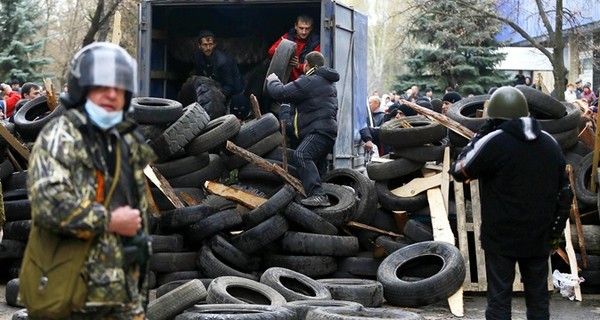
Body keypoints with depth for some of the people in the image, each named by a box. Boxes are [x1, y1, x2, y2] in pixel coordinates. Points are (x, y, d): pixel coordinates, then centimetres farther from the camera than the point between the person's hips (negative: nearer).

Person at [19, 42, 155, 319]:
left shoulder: (128, 144, 17)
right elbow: (49, 204, -24)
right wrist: (110, 221, -13)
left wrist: (140, 296, 21)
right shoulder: (60, 136, -7)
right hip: (72, 298, -7)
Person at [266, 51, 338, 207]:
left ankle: (317, 194, -39)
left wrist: (272, 80, 11)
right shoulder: (328, 81, 25)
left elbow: (280, 93, -10)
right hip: (329, 131, 11)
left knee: (302, 155, -27)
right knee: (317, 164, 20)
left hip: (319, 131, -11)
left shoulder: (308, 81, -9)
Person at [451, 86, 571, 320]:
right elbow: (565, 192, 9)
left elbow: (459, 172, -3)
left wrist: (481, 135, 2)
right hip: (538, 237, 5)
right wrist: (555, 232, 16)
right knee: (538, 297, 13)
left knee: (499, 299, 2)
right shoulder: (550, 143, 5)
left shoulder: (493, 142, -14)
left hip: (502, 237, -5)